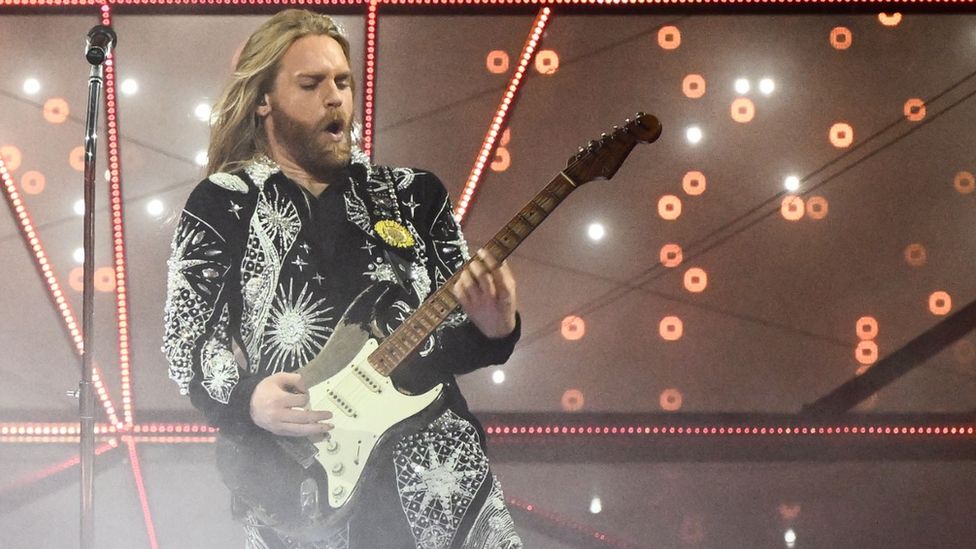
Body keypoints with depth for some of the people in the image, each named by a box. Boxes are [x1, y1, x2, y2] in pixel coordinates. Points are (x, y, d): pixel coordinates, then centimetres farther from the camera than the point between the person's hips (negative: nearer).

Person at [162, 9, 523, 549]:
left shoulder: (414, 195, 12)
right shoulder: (220, 206, 6)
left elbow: (458, 324, 12)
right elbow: (184, 339, 3)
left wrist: (491, 329, -11)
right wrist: (245, 398, -16)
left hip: (432, 463, 2)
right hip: (293, 480, -2)